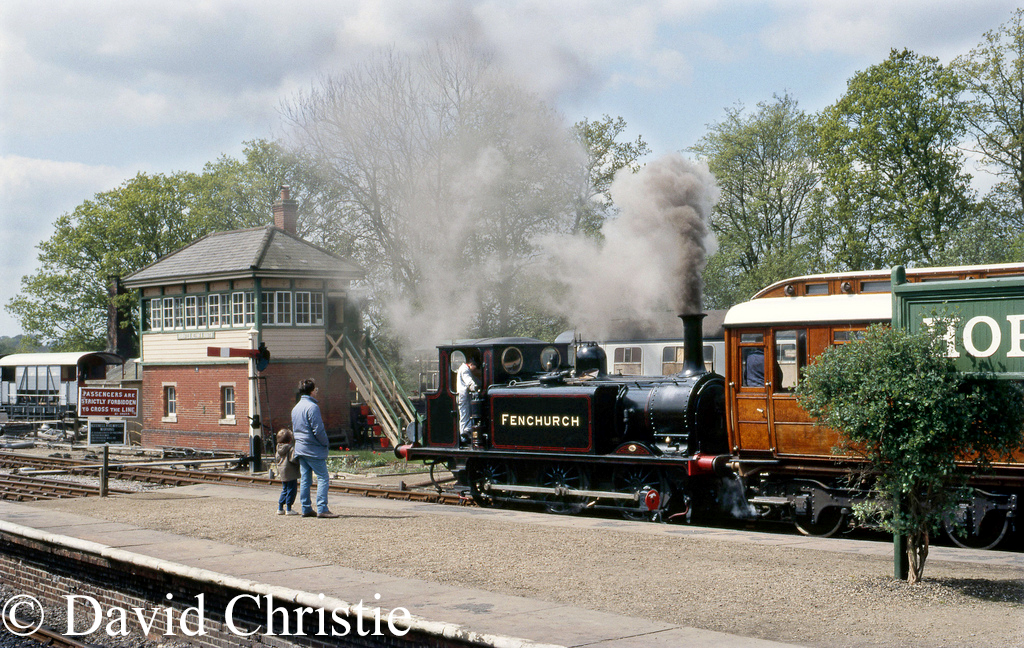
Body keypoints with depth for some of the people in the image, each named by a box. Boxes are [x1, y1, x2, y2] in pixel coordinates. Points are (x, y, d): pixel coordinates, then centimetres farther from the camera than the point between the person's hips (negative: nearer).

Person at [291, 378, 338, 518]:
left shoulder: (296, 408, 15)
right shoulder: (312, 407, -14)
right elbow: (318, 430, -18)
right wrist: (325, 443, -5)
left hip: (300, 448, 9)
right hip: (313, 449, -9)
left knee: (304, 479, 10)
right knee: (323, 478, -7)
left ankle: (306, 509, 11)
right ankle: (322, 509, -13)